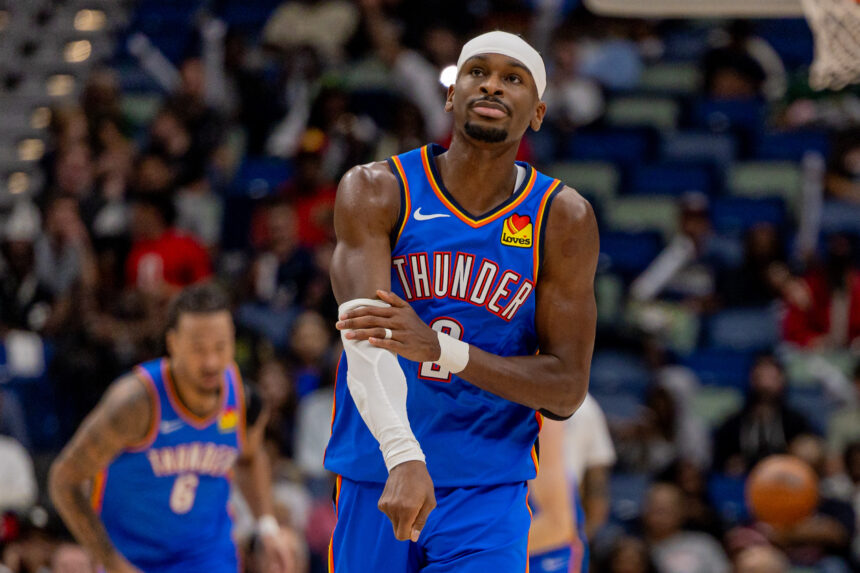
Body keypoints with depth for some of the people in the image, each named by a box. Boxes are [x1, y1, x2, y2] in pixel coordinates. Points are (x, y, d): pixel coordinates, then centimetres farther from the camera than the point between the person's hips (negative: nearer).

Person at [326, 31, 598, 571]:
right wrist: (403, 456, -40)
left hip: (489, 494, -1)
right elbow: (366, 340, -21)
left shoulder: (563, 219, -3)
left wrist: (441, 349, -24)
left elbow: (567, 391, -7)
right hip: (373, 484, 1)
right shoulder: (375, 192, -6)